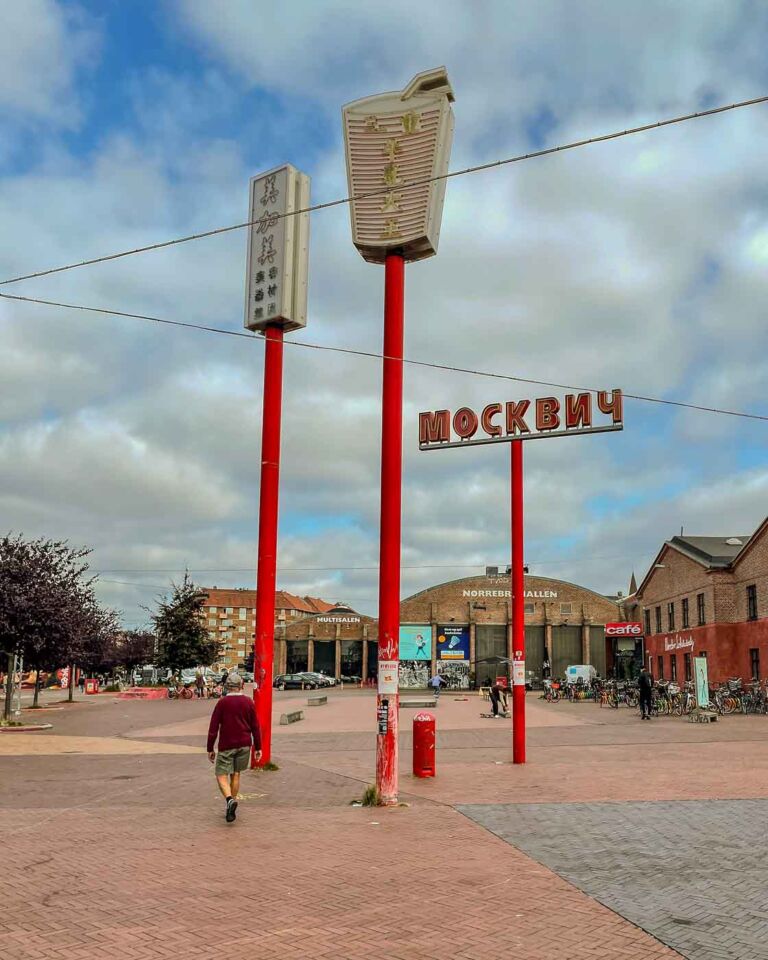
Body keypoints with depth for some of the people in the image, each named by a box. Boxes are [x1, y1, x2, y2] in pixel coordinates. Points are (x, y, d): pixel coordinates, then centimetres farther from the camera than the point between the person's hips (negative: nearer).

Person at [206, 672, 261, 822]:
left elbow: (213, 727, -6)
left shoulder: (222, 703, -7)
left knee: (222, 776, 0)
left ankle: (230, 799, -24)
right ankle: (232, 802, 18)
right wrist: (258, 747, 10)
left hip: (226, 745, -3)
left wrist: (210, 749, 1)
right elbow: (255, 726, 3)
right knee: (236, 774, 16)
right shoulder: (248, 702, 1)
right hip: (244, 745, 3)